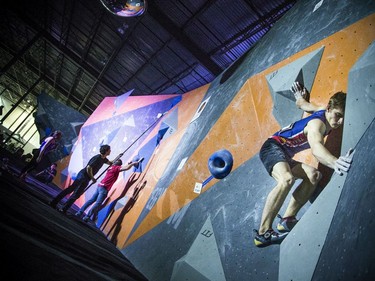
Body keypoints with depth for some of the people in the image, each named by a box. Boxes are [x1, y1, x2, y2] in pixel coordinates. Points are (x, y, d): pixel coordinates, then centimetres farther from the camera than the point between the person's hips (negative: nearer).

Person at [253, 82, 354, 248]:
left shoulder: (321, 111, 5)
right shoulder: (317, 123, -23)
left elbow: (301, 103, 24)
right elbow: (315, 148, -46)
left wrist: (299, 96, 45)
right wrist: (336, 163, -63)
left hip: (285, 156, 10)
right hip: (273, 147, -10)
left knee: (313, 175, -10)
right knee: (287, 178, -37)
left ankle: (287, 219, -12)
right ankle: (262, 233, -35)